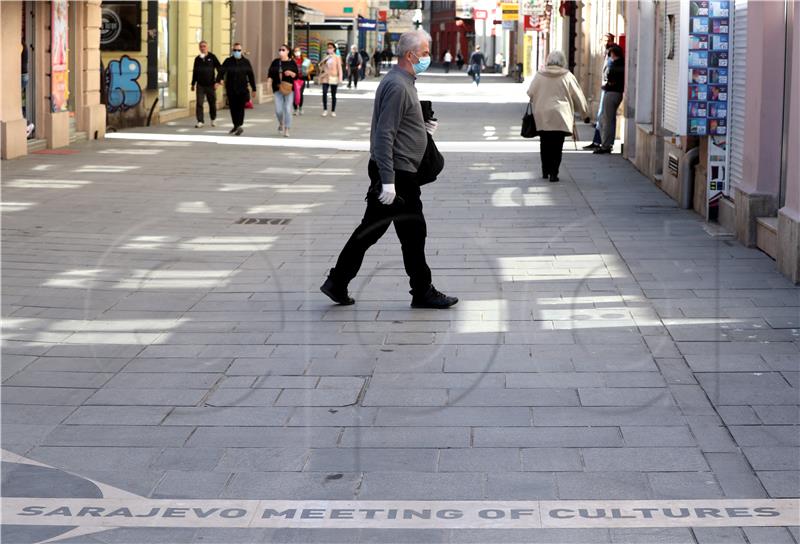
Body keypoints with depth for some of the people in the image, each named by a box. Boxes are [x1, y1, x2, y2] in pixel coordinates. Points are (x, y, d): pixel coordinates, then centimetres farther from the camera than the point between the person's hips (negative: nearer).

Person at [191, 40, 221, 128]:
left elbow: (219, 69, -3)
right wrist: (193, 84, 18)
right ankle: (200, 121, -4)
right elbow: (194, 72, 17)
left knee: (212, 103, 8)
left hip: (210, 85, -2)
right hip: (200, 85, 2)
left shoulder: (212, 57, -1)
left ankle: (213, 120, 27)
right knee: (199, 103, -7)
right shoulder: (197, 59, 8)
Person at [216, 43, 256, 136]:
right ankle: (236, 125, 22)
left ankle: (239, 126, -10)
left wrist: (253, 89, 9)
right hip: (231, 89, 2)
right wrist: (218, 80, -26)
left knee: (240, 108, -10)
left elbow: (251, 76, 9)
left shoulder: (245, 62, 5)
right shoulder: (228, 61, 5)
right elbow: (221, 71, -7)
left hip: (242, 89, -2)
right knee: (233, 108, 8)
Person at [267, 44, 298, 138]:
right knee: (278, 110, -4)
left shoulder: (292, 63, 2)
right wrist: (269, 80, -11)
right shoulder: (275, 62, 7)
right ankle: (281, 123, 28)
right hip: (278, 89, 2)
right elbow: (270, 73, 8)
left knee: (288, 109, -6)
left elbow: (297, 75, 2)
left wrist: (291, 73, -18)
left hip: (289, 88, -2)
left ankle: (286, 130, 2)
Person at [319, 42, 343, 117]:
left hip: (333, 78, -3)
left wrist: (340, 78, -9)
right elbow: (321, 65, 23)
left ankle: (333, 111, 11)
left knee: (333, 95, 3)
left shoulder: (337, 57, 1)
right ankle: (325, 110, -5)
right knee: (324, 93, -12)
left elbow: (339, 68, -2)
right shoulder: (325, 57, 12)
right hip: (325, 78, 3)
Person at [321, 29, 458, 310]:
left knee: (371, 229, 12)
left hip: (395, 172, 10)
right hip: (398, 173, -10)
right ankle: (422, 292, 12)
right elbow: (385, 134, -23)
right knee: (413, 232, 1)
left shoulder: (402, 82, 16)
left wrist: (422, 128, 12)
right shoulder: (397, 86, -17)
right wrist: (388, 180, -26)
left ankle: (337, 283, 15)